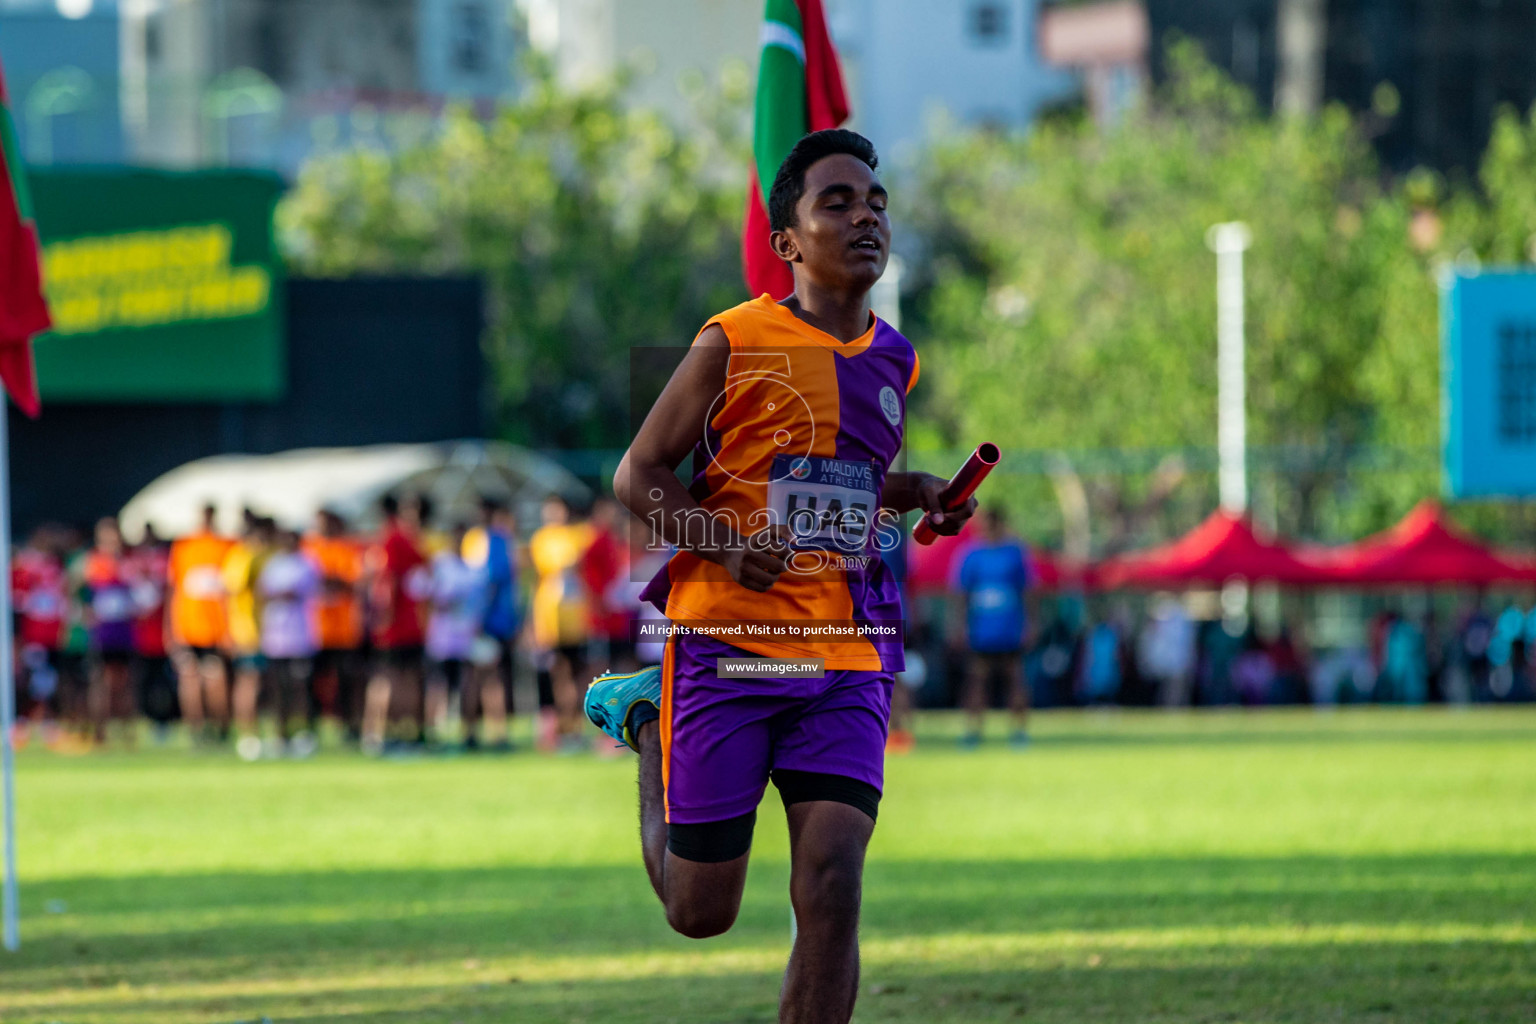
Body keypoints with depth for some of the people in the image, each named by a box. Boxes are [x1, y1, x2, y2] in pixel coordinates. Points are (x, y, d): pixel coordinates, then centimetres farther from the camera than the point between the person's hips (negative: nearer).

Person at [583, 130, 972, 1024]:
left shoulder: (894, 362, 12)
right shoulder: (736, 342, -6)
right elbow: (639, 474, -1)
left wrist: (923, 494, 11)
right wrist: (724, 543, -17)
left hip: (844, 657, 4)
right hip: (725, 643, -4)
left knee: (832, 889, -15)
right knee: (701, 912, 6)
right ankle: (645, 719, 35)